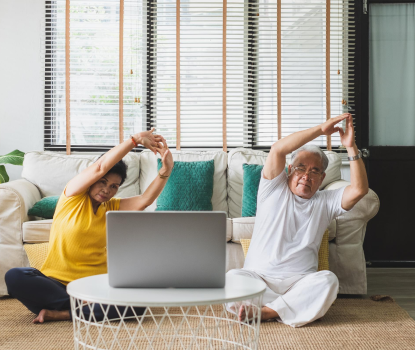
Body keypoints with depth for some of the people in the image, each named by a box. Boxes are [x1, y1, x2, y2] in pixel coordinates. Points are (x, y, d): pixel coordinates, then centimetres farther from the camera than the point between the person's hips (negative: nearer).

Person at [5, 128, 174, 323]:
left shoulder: (112, 208, 13)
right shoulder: (73, 196, 2)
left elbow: (145, 200, -5)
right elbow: (101, 167, -11)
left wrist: (165, 171, -19)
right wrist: (136, 139, -14)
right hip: (56, 282, -2)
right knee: (15, 277, -32)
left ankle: (63, 313, -20)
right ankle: (87, 310, -25)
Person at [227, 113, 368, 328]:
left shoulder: (325, 203, 16)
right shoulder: (274, 189, 11)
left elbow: (359, 189, -1)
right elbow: (277, 150, -6)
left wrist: (351, 148, -7)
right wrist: (320, 129, -7)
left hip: (300, 281, 2)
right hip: (258, 276, -2)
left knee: (327, 280, -32)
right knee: (232, 277, -33)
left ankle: (265, 311, -28)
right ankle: (296, 307, -26)